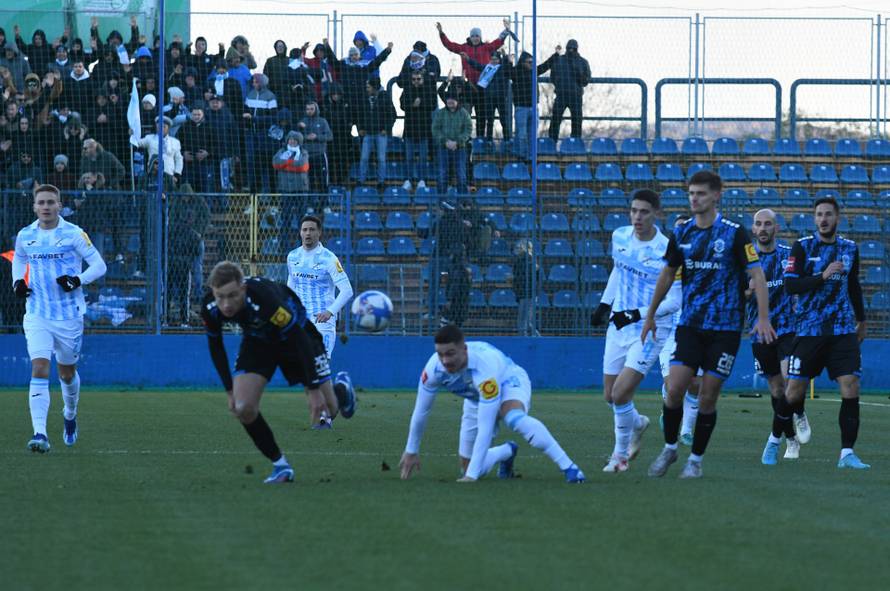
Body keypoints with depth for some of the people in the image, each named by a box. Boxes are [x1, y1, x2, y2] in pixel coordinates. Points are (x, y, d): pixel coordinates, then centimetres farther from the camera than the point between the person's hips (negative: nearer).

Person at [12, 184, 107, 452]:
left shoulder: (73, 234, -7)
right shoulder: (25, 236, 3)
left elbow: (99, 265, -4)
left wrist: (78, 280, -20)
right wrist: (18, 282, 4)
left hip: (69, 316, -1)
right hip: (37, 316, 1)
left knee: (67, 374, 15)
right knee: (39, 370, -17)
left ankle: (70, 416, 47)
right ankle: (40, 434, -24)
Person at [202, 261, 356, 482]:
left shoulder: (264, 298, -42)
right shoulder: (210, 309, -27)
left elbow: (300, 340, -32)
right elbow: (215, 346, -5)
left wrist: (314, 388, -28)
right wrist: (230, 390, -5)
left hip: (294, 332, -4)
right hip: (257, 340, 4)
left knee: (327, 407, 3)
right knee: (242, 409, -16)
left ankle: (342, 391, 42)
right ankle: (280, 465, 2)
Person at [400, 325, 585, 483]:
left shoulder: (485, 367, -43)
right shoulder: (434, 368, -28)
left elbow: (485, 427, -43)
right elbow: (421, 410, -10)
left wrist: (472, 475, -45)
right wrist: (411, 451, -1)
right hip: (476, 399, 6)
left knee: (514, 417, -42)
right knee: (468, 466, 2)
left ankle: (567, 466, -35)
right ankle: (507, 452, 34)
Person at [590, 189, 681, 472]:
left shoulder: (667, 252, -18)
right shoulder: (620, 237, 1)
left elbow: (674, 301, -16)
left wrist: (636, 314, -23)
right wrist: (604, 303, 19)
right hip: (618, 328, 6)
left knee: (620, 395, -15)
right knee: (610, 397, 10)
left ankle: (620, 454, 7)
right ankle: (637, 423, 43)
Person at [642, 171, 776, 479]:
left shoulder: (734, 233, -7)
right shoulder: (681, 234, 6)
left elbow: (757, 275, -8)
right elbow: (667, 275, 18)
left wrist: (763, 318, -17)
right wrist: (650, 316, 21)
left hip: (725, 328, -3)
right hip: (690, 325, 3)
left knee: (708, 396, -1)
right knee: (675, 389, -9)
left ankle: (696, 459, 13)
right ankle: (669, 449, 12)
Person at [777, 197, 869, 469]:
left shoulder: (850, 249, 10)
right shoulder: (802, 247, -2)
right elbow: (790, 285, -10)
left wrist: (861, 320, 31)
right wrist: (823, 276, -20)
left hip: (843, 331, 2)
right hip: (809, 331, -2)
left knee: (851, 388, -11)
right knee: (795, 391, 0)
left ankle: (847, 453, -9)